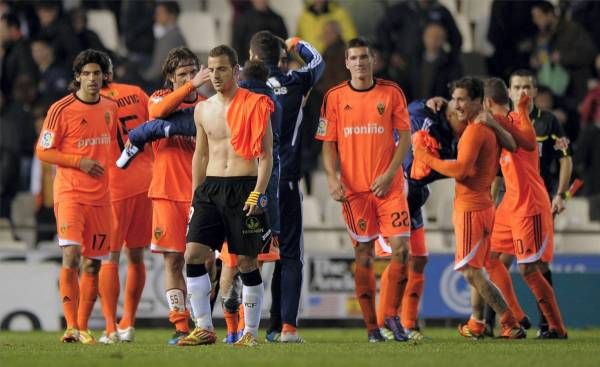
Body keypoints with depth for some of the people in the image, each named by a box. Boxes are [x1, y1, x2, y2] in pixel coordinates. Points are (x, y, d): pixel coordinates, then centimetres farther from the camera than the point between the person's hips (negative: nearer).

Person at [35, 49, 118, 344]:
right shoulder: (61, 109, -7)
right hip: (70, 193, -5)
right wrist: (79, 162, -14)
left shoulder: (110, 108, 9)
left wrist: (105, 166, 11)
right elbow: (43, 151, -5)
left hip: (100, 196, 5)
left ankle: (83, 327, 14)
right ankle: (71, 326, -16)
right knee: (71, 256, -18)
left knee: (93, 264, 6)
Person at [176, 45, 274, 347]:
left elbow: (266, 155, -5)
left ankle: (250, 331, 9)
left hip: (244, 187, -5)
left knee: (246, 261, -1)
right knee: (193, 253, -8)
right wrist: (195, 196, 16)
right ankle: (204, 328, -2)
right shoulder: (203, 109, 12)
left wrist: (259, 193, -15)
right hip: (211, 187, 5)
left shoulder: (255, 105, -3)